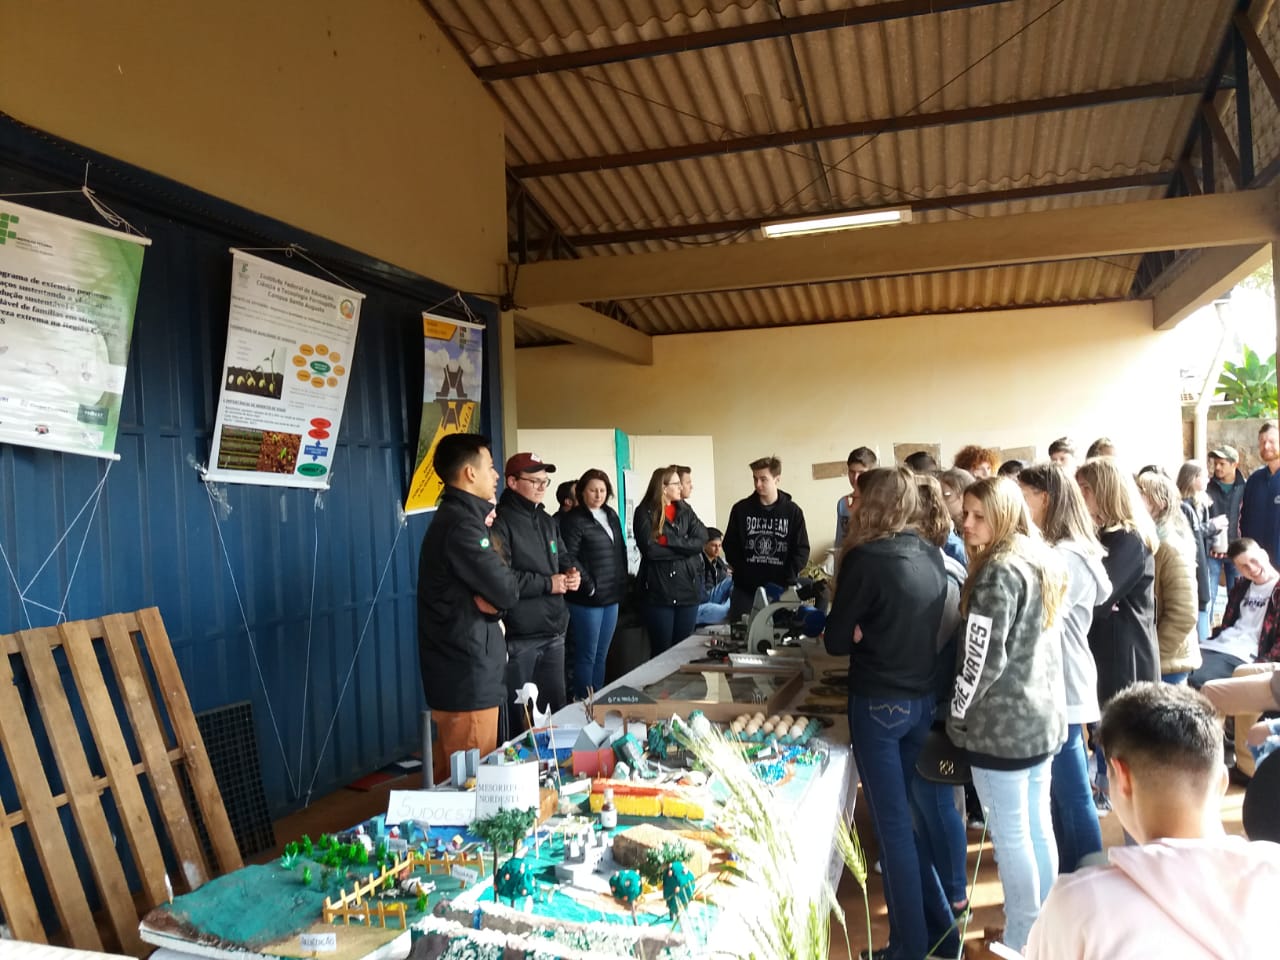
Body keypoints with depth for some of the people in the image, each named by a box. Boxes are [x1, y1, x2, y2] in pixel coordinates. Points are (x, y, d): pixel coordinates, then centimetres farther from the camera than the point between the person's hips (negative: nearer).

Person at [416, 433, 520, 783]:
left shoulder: (454, 517, 14)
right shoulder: (462, 525, -19)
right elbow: (508, 593, -18)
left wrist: (491, 600, -6)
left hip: (455, 670, 10)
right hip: (468, 676, -10)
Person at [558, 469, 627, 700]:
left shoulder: (611, 516, 12)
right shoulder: (574, 520, -11)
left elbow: (621, 551, 19)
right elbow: (569, 559, -16)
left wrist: (622, 584, 12)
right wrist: (590, 586, -14)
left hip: (612, 596, 7)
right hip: (587, 599, -7)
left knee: (602, 655, 14)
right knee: (587, 656, 0)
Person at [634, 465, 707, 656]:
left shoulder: (685, 510, 11)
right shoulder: (645, 513, -4)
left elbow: (701, 540, -3)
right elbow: (650, 549, -16)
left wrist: (669, 541, -13)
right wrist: (685, 549, -9)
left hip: (688, 588, 5)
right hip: (658, 590, -5)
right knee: (661, 651, 3)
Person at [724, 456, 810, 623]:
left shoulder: (793, 511, 1)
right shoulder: (741, 509, 2)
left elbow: (802, 549, 1)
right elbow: (730, 546, 5)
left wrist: (787, 578, -10)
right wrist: (742, 573, -6)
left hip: (781, 590, 0)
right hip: (745, 590, 1)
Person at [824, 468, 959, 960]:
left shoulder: (865, 560, -17)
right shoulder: (931, 555, 3)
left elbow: (836, 641, -12)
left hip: (879, 704, -7)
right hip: (923, 699, 7)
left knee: (893, 823, 6)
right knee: (913, 814, 19)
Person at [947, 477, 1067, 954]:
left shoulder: (996, 572, -20)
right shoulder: (1042, 560, 8)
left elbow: (982, 660, -21)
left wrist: (956, 717, -8)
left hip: (1003, 725, -9)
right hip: (1044, 716, 9)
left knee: (1010, 836, 4)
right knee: (1038, 826, 19)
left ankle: (1021, 941, 17)